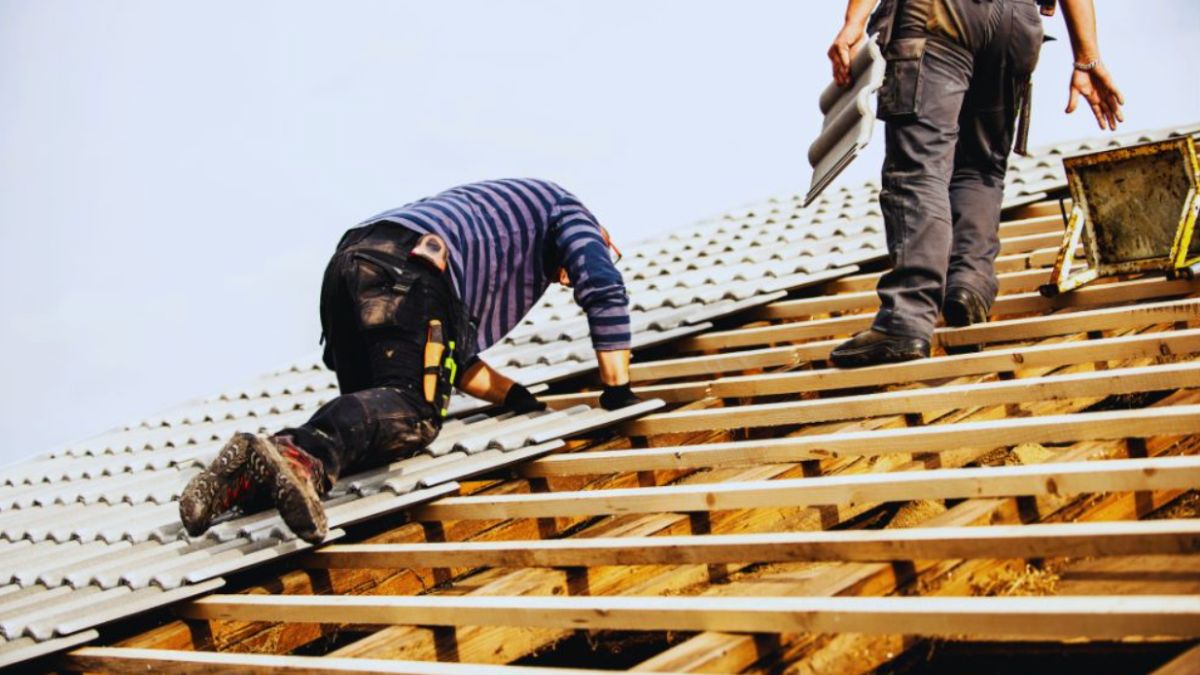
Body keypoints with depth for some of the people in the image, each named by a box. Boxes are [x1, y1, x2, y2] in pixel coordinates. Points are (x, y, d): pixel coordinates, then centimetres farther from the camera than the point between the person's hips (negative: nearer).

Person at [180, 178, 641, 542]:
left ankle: (251, 476, -14)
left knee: (370, 419, 8)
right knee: (411, 412, -20)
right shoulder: (563, 209, 28)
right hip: (407, 269, -8)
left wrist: (517, 398, 33)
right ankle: (303, 455, -47)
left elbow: (454, 358, 38)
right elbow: (605, 290, 11)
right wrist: (618, 392, 16)